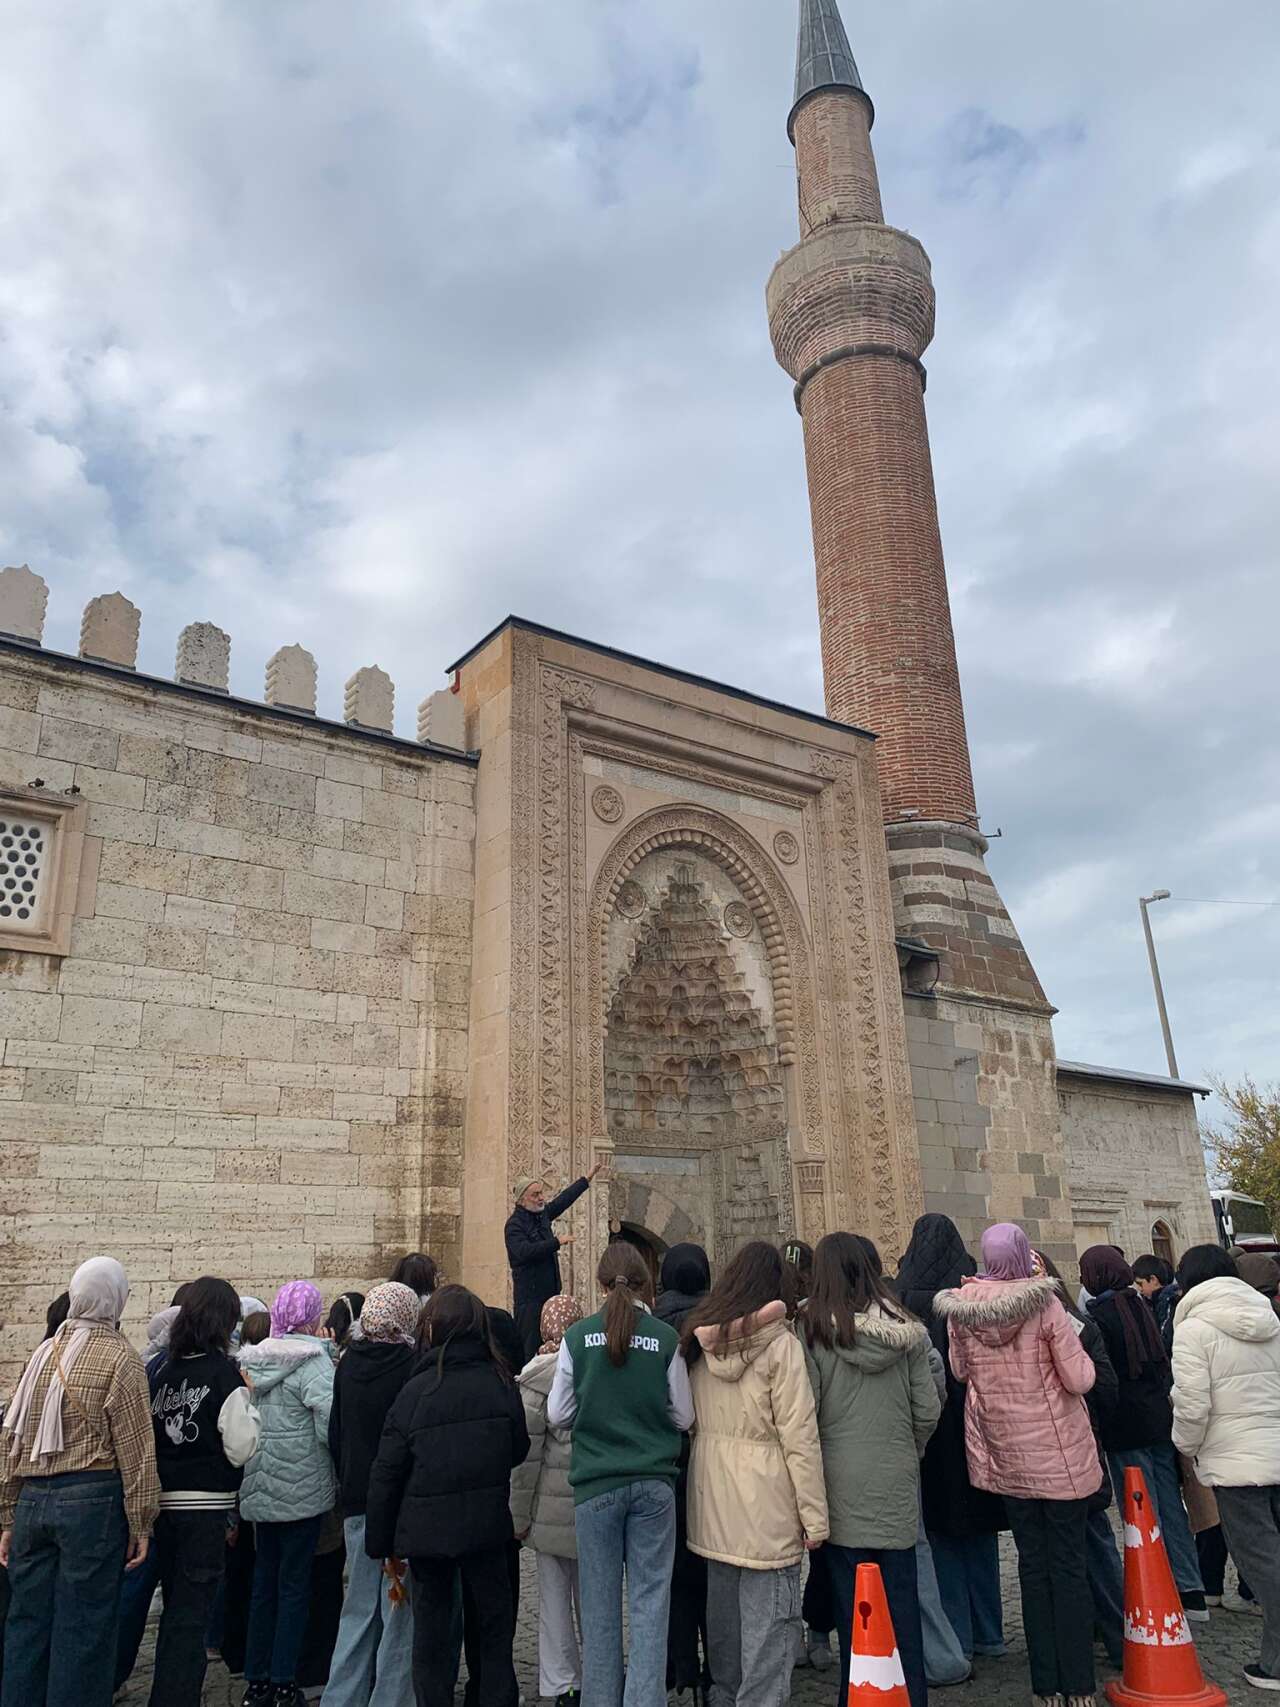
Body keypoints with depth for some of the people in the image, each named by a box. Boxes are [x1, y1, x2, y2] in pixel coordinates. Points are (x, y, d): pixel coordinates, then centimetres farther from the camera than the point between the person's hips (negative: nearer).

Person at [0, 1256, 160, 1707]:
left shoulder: (43, 1353, 8)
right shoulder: (120, 1358, -8)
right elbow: (135, 1451, -9)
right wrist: (141, 1524, -3)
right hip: (93, 1500, -5)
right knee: (83, 1626, 4)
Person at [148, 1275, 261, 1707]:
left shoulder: (164, 1370, 3)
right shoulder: (223, 1372, -15)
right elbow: (241, 1448, -14)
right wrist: (248, 1404, -2)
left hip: (162, 1502, 6)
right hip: (205, 1505, -6)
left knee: (175, 1606, 21)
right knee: (191, 1612, 3)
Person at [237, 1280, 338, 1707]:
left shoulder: (252, 1360, 5)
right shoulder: (313, 1362, -15)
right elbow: (330, 1427, -22)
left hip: (260, 1490, 6)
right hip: (301, 1491, -6)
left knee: (264, 1580, 16)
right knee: (294, 1583, 5)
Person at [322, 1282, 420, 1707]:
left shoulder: (348, 1363, 3)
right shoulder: (414, 1365, -16)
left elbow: (335, 1433, 12)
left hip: (357, 1501, 6)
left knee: (360, 1609, 18)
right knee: (400, 1613, 5)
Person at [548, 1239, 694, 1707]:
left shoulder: (578, 1336, -6)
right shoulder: (666, 1338, -7)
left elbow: (557, 1415, 1)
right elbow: (684, 1417, 1)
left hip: (596, 1483, 1)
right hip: (654, 1482, 0)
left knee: (600, 1603, 13)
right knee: (649, 1600, 8)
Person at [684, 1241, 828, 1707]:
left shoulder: (699, 1339, 3)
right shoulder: (778, 1343, -13)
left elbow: (689, 1419, 9)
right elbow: (799, 1436, -13)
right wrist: (813, 1515, -8)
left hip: (713, 1501, 6)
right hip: (764, 1504, -6)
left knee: (723, 1611, 21)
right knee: (768, 1623, 2)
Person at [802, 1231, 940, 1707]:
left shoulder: (812, 1331, -10)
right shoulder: (905, 1329, -1)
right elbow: (928, 1409, 2)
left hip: (843, 1485, -3)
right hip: (898, 1485, 3)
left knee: (853, 1603, 8)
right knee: (902, 1599, 13)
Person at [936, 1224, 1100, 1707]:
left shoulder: (959, 1311, -6)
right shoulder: (1045, 1304, -16)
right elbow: (1079, 1380, -14)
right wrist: (1079, 1354, 6)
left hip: (1006, 1457, 3)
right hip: (1060, 1453, -3)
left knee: (1032, 1565, 14)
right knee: (1069, 1565, 8)